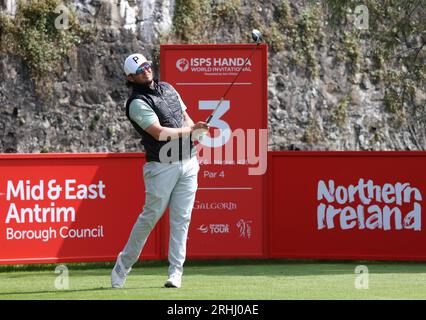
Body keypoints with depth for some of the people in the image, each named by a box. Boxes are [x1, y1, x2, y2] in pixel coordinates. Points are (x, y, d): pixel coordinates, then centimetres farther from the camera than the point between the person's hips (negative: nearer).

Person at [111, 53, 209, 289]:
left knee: (181, 219, 2)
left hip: (188, 163, 6)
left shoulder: (167, 88, 13)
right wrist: (192, 130, -17)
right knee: (150, 216, -3)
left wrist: (197, 128, 2)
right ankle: (124, 263, 12)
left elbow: (185, 116, 23)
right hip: (161, 166, -6)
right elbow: (160, 133, -21)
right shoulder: (137, 103, -12)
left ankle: (176, 272, 4)